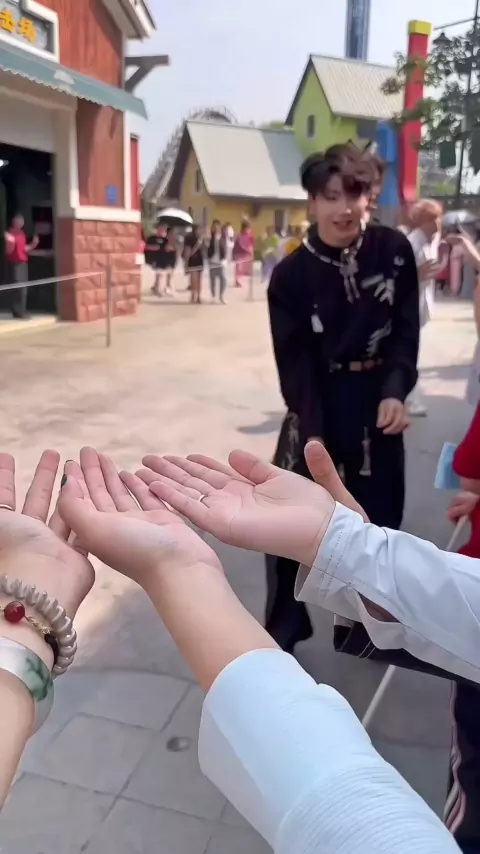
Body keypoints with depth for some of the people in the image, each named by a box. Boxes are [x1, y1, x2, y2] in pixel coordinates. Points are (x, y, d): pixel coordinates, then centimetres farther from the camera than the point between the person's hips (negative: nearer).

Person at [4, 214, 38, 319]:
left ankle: (21, 311, 14)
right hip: (14, 264, -8)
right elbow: (8, 251, -12)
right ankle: (18, 312, -10)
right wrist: (10, 242, -30)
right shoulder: (10, 233, -9)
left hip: (23, 262, 8)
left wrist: (33, 244, 7)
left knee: (24, 288, 8)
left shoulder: (22, 233, 14)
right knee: (17, 288, -12)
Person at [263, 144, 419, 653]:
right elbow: (295, 364, -12)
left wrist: (396, 390, -19)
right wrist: (314, 442, -20)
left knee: (377, 517, 13)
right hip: (317, 405, -1)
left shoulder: (394, 251, -6)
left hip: (377, 401, 2)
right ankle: (282, 632, 18)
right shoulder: (291, 275, -12)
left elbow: (406, 331, -2)